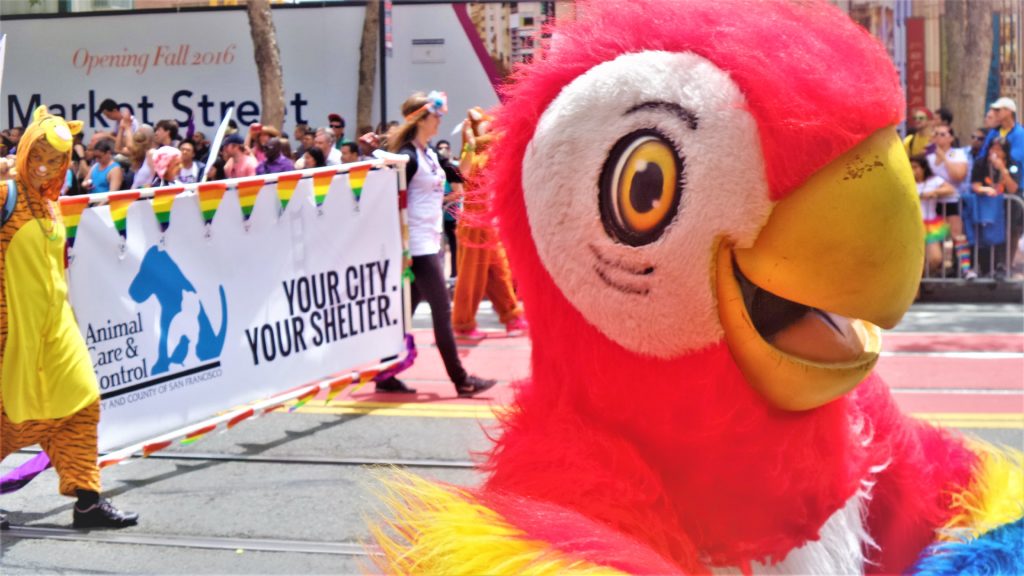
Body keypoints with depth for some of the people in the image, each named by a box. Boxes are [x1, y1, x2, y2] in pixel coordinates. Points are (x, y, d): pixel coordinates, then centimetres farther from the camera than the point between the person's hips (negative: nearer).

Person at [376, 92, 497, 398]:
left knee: (406, 309, 10)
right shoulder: (408, 157, -14)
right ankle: (460, 380, 0)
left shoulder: (429, 154, 13)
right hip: (417, 246, -9)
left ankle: (387, 375, 15)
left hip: (430, 242, 9)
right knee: (442, 310, -5)